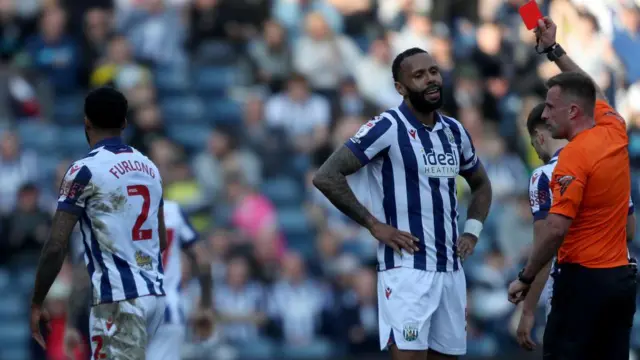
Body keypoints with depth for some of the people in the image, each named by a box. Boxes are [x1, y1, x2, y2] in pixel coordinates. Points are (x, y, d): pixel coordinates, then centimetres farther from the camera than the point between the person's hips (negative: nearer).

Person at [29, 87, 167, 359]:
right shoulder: (149, 168, 13)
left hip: (118, 298, -8)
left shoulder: (85, 170, -8)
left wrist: (36, 303, -3)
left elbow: (56, 246, -12)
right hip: (154, 293, 8)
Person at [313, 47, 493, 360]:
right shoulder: (387, 128, -9)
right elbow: (326, 176, -15)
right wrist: (374, 225, -15)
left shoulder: (454, 131, 12)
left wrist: (472, 231, 13)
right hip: (407, 268, -7)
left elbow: (481, 185, 30)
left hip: (450, 269, 7)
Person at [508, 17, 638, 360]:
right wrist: (553, 50, 33)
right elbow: (594, 93, 29)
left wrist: (525, 278, -11)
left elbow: (556, 228, -21)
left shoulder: (574, 156, -16)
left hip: (585, 278, -8)